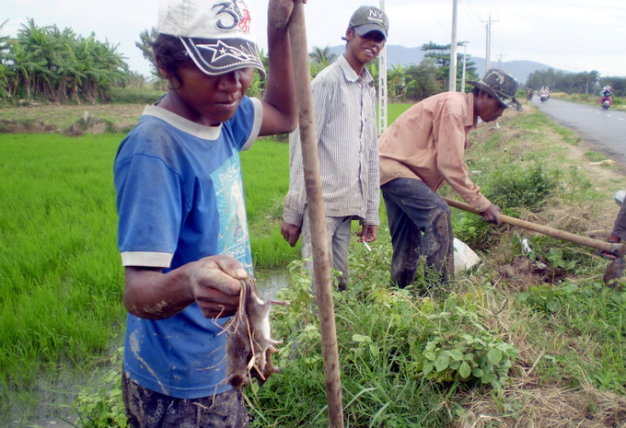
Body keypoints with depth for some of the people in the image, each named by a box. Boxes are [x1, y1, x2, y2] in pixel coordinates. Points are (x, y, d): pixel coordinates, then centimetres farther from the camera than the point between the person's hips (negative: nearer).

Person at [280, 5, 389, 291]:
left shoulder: (369, 89, 16)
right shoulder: (328, 81, -7)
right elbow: (302, 148, -10)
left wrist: (371, 213, 15)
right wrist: (292, 212, -11)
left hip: (347, 207, 7)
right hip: (321, 203, -7)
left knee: (340, 285, 12)